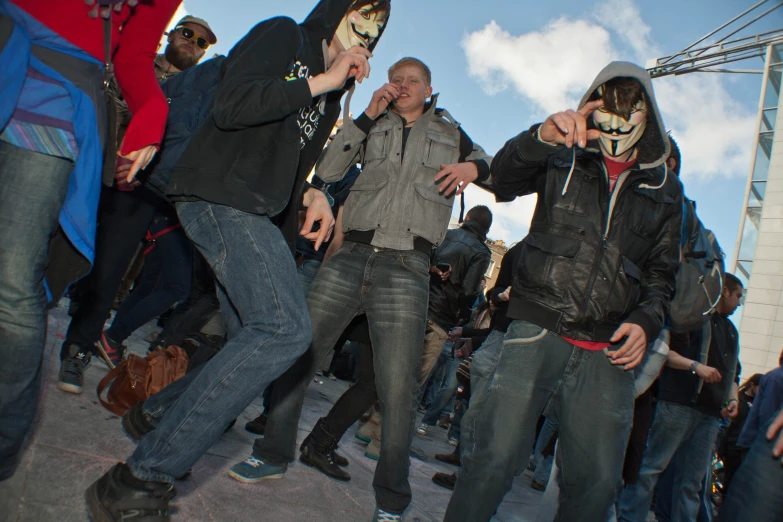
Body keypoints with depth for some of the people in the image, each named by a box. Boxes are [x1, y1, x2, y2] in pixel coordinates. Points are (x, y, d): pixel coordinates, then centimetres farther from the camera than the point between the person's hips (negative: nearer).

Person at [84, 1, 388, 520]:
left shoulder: (330, 94, 25)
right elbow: (230, 106, -15)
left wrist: (312, 195, 8)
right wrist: (321, 82, -10)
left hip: (257, 215, 10)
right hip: (220, 196, -10)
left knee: (252, 340, 12)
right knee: (287, 329, -25)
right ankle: (145, 475, -19)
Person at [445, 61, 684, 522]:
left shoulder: (666, 191, 17)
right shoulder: (563, 160, 11)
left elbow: (663, 271, 20)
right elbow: (505, 177, -8)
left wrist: (646, 321, 1)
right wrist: (542, 137, -29)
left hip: (608, 353, 3)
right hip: (539, 330, -2)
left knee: (598, 480, 3)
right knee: (495, 454, -13)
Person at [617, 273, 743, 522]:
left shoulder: (731, 331, 25)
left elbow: (733, 371, 29)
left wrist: (733, 399, 11)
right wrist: (695, 366, -17)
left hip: (711, 414, 8)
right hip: (679, 402, -7)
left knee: (692, 481, 7)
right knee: (651, 467, -7)